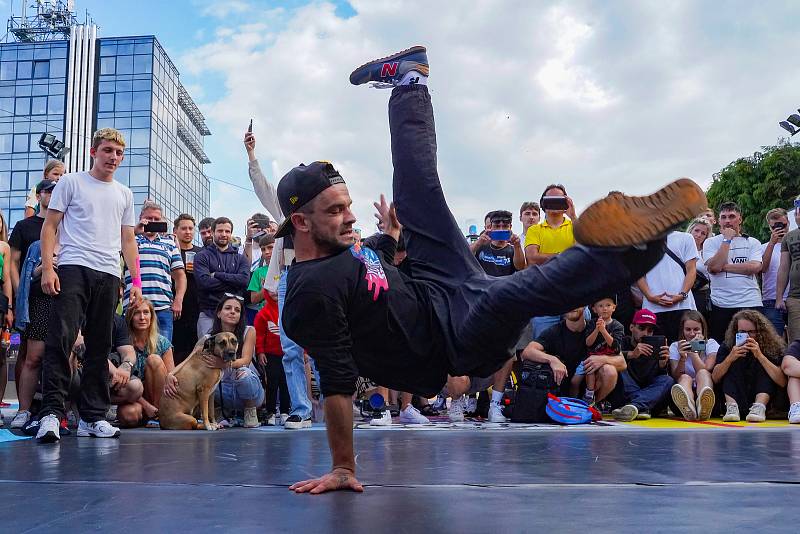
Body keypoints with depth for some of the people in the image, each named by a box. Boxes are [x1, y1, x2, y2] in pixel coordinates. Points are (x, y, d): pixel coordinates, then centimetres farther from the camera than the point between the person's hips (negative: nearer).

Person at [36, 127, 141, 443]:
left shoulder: (124, 194, 20)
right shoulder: (71, 182, 8)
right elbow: (50, 226, 4)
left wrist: (136, 281, 12)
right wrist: (47, 268, -8)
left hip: (109, 275, 4)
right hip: (74, 268, -4)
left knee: (100, 347, 4)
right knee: (61, 338, -16)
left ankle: (93, 417, 8)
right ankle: (51, 412, -16)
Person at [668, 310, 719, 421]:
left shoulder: (711, 344, 10)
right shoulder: (675, 347, 12)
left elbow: (705, 371, -6)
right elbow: (676, 377, -2)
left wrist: (694, 351, -8)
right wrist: (682, 358, -18)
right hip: (684, 393, 1)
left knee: (703, 373, -28)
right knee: (685, 378, -30)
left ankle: (704, 408, -64)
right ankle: (688, 409, -67)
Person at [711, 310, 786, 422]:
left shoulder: (772, 346, -5)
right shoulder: (727, 346, 0)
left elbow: (782, 382, -18)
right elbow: (715, 379, -8)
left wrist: (759, 355, -27)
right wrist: (730, 358, -25)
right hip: (733, 396, 1)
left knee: (763, 367, -18)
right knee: (734, 363, -17)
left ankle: (759, 407, -36)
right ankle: (731, 406, -35)